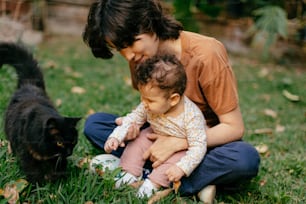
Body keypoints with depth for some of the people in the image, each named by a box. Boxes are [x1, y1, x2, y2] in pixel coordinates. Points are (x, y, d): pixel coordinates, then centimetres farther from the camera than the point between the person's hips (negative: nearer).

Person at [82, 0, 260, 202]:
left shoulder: (206, 54, -23)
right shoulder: (139, 56, -7)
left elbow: (234, 128, -20)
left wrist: (177, 143, -28)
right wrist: (133, 123, -17)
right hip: (163, 138, 5)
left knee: (246, 159, -37)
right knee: (94, 123, -12)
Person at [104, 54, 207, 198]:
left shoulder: (192, 116, -34)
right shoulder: (149, 106, -20)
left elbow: (198, 146, -32)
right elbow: (132, 119, -6)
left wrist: (182, 167, -41)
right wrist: (116, 137, -18)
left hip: (179, 151, -5)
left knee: (176, 159, -30)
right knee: (138, 141, -12)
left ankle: (153, 184, -23)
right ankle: (130, 174, -9)